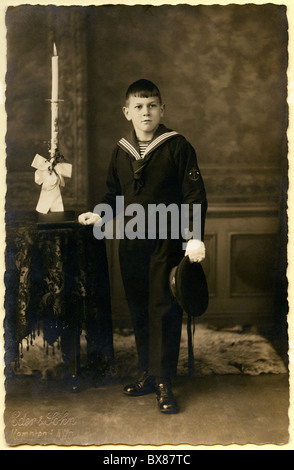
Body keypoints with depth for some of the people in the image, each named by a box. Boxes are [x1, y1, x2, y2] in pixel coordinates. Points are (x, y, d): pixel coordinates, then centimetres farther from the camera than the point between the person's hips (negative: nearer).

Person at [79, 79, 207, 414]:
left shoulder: (177, 146, -5)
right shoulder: (121, 151, 9)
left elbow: (194, 195, -7)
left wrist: (195, 237, -15)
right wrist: (99, 215, 3)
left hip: (166, 244, -4)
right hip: (131, 244, 5)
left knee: (163, 311, -2)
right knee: (139, 311, 10)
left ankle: (164, 382, 10)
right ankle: (147, 374, 24)